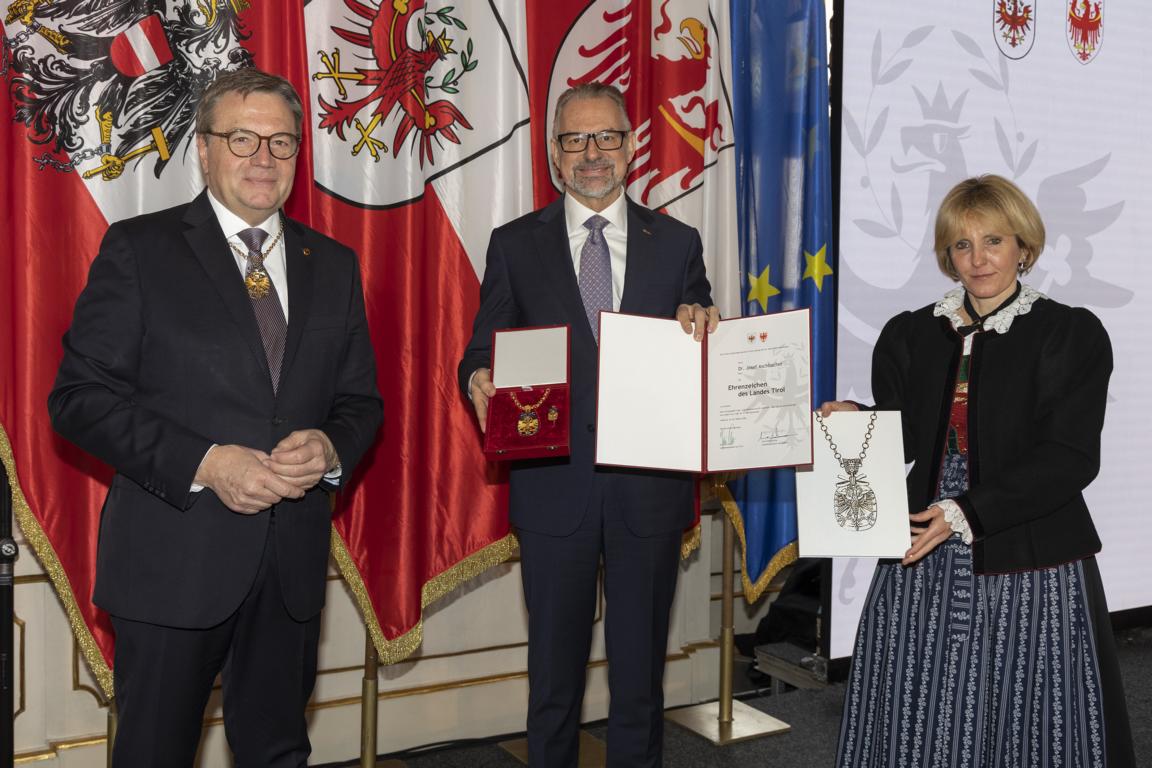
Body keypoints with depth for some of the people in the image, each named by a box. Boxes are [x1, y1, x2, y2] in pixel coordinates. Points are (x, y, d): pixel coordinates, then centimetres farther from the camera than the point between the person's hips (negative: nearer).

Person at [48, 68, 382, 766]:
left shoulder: (333, 265, 10)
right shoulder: (138, 249, -3)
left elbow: (361, 400, 12)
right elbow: (80, 396, -8)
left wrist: (331, 448, -11)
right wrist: (202, 464, -19)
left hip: (294, 559, 4)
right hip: (174, 558, -3)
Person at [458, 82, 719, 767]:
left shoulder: (677, 243, 7)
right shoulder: (515, 245, 5)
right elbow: (484, 353, 3)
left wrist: (702, 329, -16)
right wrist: (480, 381, -20)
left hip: (649, 488, 1)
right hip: (554, 488, 0)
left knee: (641, 678, 14)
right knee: (554, 679, 12)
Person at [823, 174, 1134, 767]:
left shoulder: (1072, 335, -2)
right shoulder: (909, 334, 10)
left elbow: (1070, 459, -10)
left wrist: (968, 513, -17)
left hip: (1029, 567, -3)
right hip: (921, 566, 3)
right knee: (916, 717, 7)